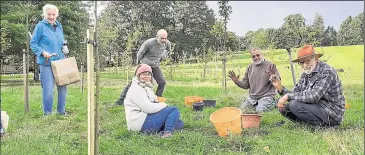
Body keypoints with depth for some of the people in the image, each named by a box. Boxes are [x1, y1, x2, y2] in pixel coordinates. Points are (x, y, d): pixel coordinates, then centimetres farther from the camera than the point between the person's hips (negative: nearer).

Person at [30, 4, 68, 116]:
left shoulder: (59, 26, 12)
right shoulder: (40, 26, -5)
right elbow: (33, 44, -4)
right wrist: (43, 52, -19)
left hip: (60, 62, 6)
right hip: (46, 63, -6)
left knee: (62, 87, 10)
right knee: (48, 89, -5)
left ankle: (61, 111, 24)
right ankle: (47, 113, 10)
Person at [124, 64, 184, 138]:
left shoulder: (146, 87, 23)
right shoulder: (136, 89, -10)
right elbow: (148, 108, -21)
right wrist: (164, 105, -7)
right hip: (141, 123, -10)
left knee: (179, 124, 13)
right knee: (174, 110, -14)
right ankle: (167, 132, -29)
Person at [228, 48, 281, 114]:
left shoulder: (270, 65, -3)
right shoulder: (250, 67, 11)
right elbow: (246, 85, 15)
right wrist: (236, 81, -2)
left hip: (266, 96, -4)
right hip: (252, 97, 4)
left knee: (259, 111, -28)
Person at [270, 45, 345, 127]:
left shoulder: (327, 72, -19)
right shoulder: (305, 74, 7)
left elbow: (313, 96, -30)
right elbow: (296, 94, 2)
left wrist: (288, 96, -24)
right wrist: (280, 88, -16)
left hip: (332, 113, -9)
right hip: (318, 107, 9)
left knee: (294, 104, -25)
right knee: (284, 108, 1)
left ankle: (322, 124, -7)